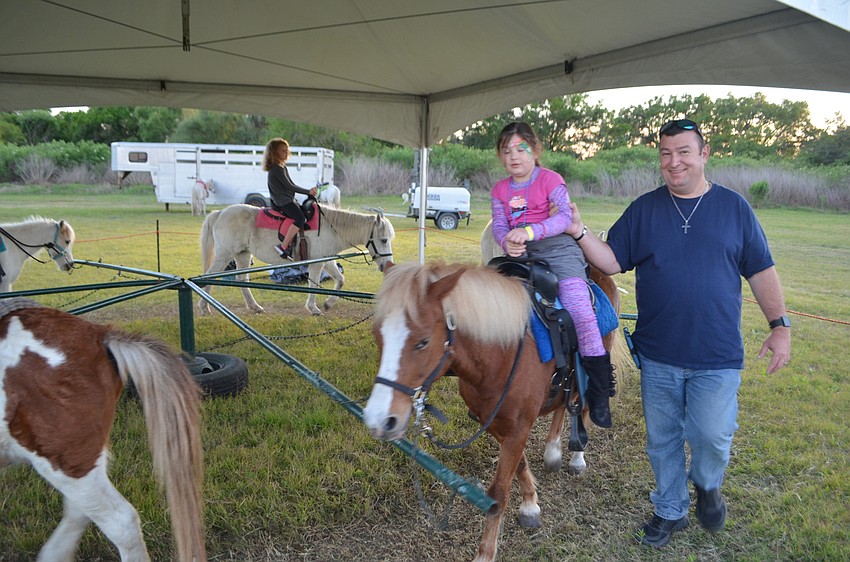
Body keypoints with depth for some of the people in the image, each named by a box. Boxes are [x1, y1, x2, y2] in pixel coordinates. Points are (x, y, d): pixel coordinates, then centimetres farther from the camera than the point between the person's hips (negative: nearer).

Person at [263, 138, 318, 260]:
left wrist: (309, 192, 13)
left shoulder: (282, 167, 18)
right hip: (283, 202, -11)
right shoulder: (277, 169, -14)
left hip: (286, 200, 11)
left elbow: (290, 186, 20)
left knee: (307, 214, 15)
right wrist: (308, 192, -11)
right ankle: (283, 246, -25)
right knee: (300, 218, -25)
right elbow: (289, 186, -17)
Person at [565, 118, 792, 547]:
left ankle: (707, 486, 32)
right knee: (662, 440, 13)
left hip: (717, 356, -1)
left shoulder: (734, 207, 2)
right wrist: (580, 234, -16)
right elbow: (612, 261, 0)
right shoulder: (643, 209, 3)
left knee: (712, 437, -3)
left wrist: (779, 325, -3)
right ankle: (670, 510, 35)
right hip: (657, 355, 2)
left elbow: (761, 272, 4)